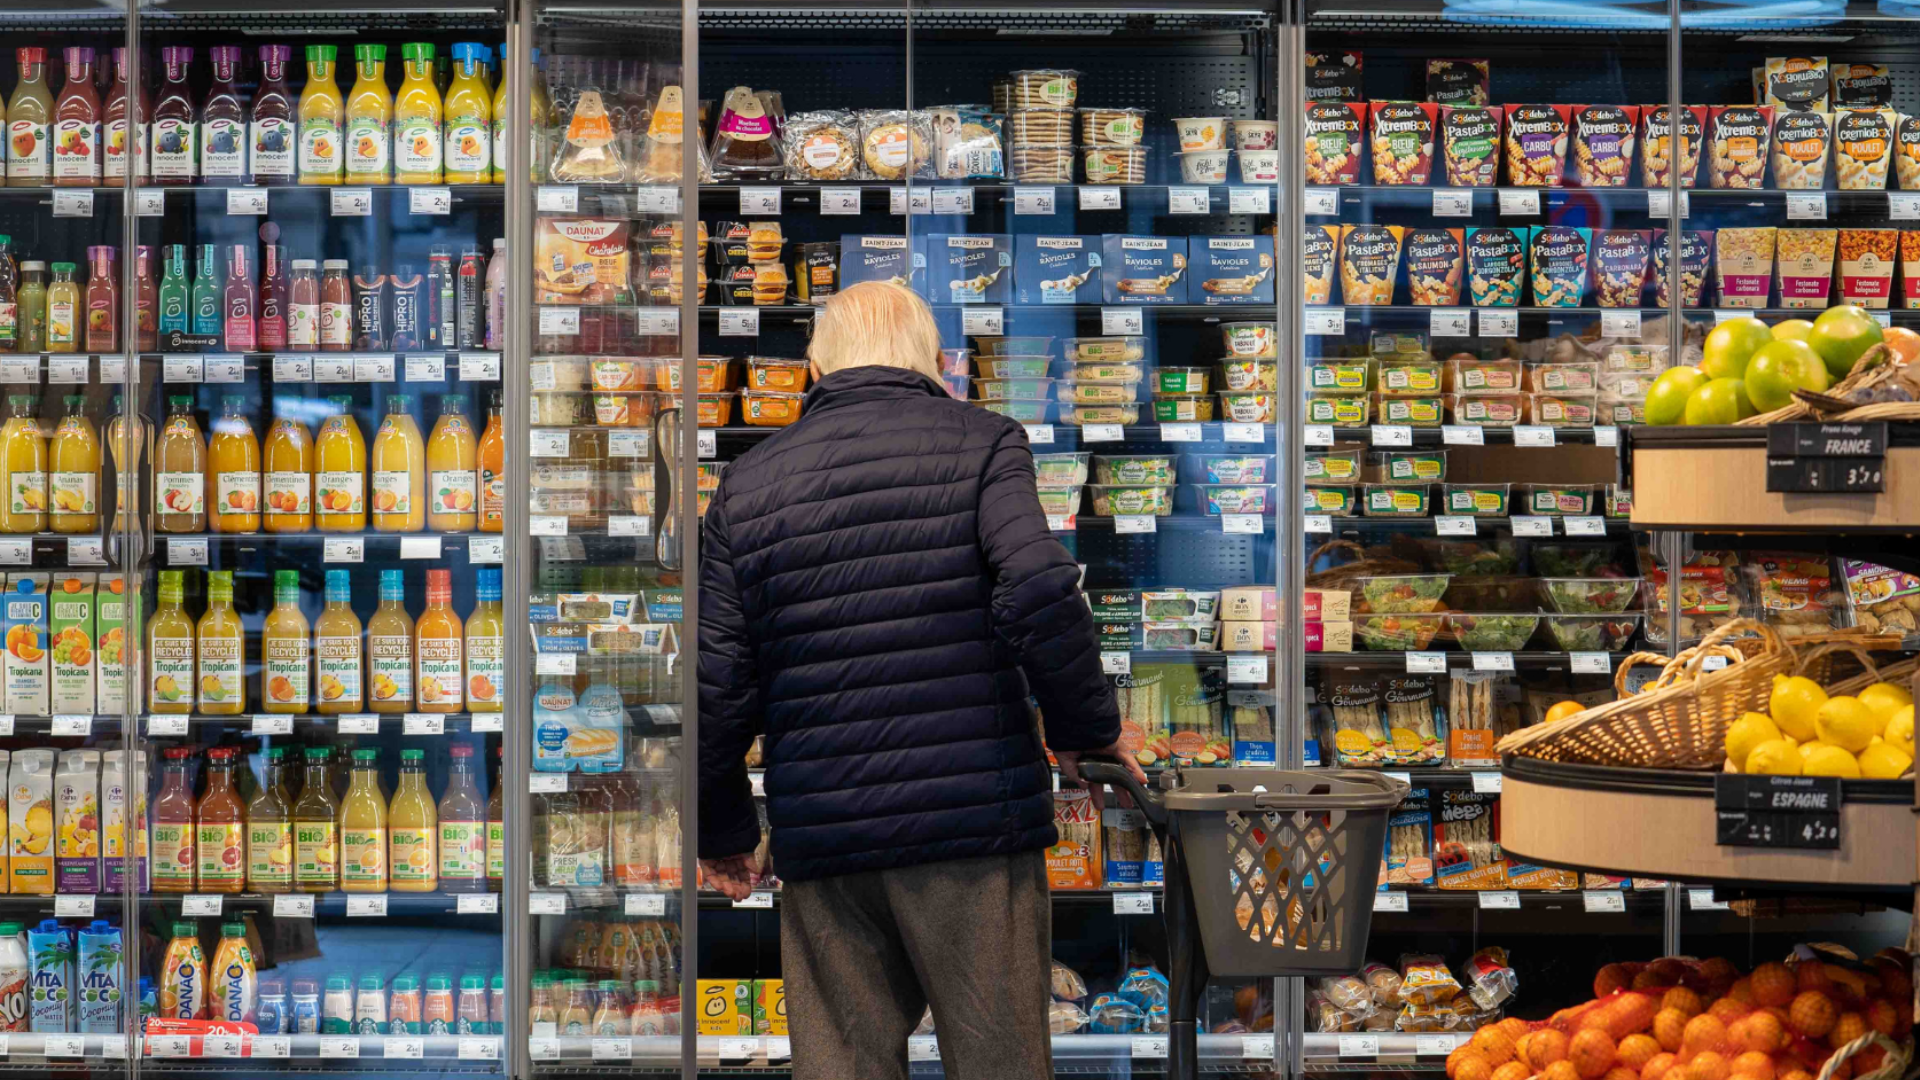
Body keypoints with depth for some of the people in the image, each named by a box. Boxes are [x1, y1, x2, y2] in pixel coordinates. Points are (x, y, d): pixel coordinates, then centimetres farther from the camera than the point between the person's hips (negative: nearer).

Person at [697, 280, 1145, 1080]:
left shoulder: (747, 484, 10)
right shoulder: (980, 444, 1)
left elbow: (717, 683, 7)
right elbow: (1039, 591, -16)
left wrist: (721, 831, 18)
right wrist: (1087, 727, -1)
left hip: (820, 833, 3)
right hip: (973, 812, -3)